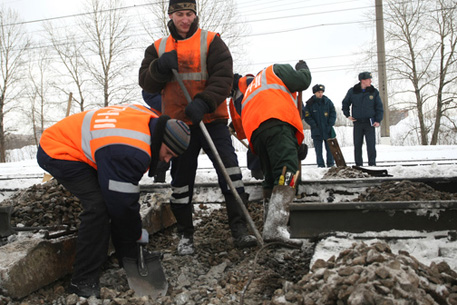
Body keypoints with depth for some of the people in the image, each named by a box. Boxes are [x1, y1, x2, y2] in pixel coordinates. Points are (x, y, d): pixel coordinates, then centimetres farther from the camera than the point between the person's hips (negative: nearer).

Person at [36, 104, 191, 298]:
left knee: (112, 198, 5)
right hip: (58, 152, -10)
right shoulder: (131, 152, -36)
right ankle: (83, 282, -11)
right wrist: (137, 234, -9)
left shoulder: (151, 120, -8)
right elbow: (123, 200, -26)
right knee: (99, 205, -22)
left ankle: (129, 259, 18)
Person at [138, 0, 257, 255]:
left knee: (230, 171, -9)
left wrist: (204, 102, -26)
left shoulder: (212, 42, 1)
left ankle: (240, 229, 1)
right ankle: (185, 234, 22)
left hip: (212, 120, -2)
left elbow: (223, 77, -11)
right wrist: (161, 67, -16)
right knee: (181, 181, 8)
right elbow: (146, 83, 4)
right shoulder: (158, 48, 11)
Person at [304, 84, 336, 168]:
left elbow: (333, 113, 7)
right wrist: (314, 125, -11)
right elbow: (307, 116, -2)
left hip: (328, 130, 1)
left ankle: (331, 163, 15)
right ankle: (320, 164, 9)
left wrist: (330, 124, -4)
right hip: (316, 131, -1)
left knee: (330, 148, 5)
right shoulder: (310, 103, -2)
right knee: (318, 149, 2)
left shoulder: (327, 101, 3)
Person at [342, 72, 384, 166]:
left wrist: (378, 120, -3)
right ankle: (358, 164, 13)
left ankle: (372, 164, 1)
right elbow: (345, 103, 18)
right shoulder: (352, 91, 2)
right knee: (357, 145, 5)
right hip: (357, 123, 1)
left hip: (370, 123, -1)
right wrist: (347, 115, 9)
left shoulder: (374, 92, 2)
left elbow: (379, 107, 6)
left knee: (371, 145, -6)